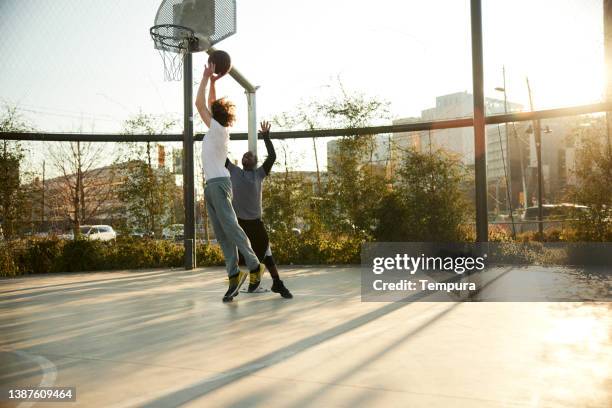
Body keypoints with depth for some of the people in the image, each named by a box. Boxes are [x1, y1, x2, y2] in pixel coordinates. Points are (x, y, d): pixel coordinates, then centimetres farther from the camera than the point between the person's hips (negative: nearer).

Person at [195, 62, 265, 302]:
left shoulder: (218, 129, -5)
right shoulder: (218, 130, 17)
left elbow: (200, 104, -5)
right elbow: (210, 104, 31)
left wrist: (206, 77, 4)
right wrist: (212, 82, 30)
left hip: (218, 184, -9)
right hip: (212, 185, 9)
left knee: (230, 226, -14)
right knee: (221, 234, 1)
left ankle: (253, 265, -12)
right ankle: (234, 274, -3)